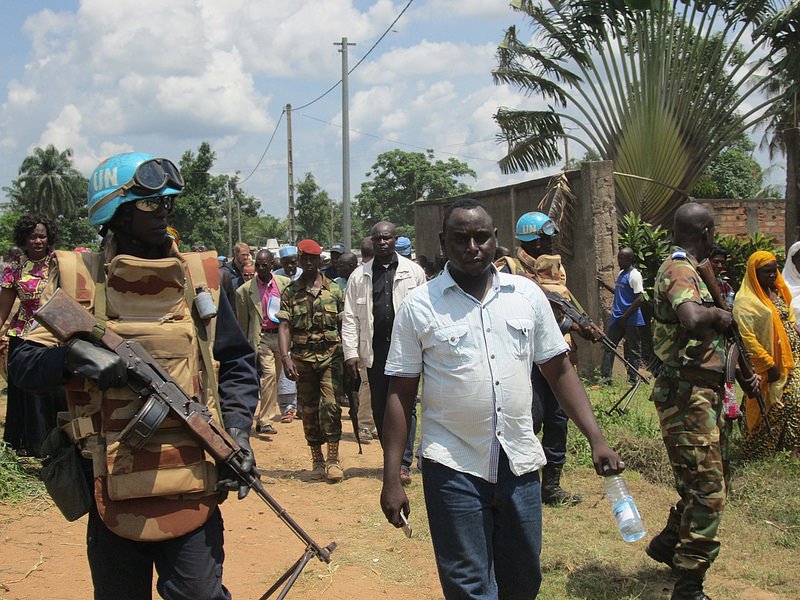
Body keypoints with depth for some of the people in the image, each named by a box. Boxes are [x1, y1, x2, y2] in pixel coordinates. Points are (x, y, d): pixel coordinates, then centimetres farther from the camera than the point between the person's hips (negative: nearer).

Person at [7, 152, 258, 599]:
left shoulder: (200, 277, 5)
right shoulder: (79, 279, 1)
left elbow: (237, 364, 9)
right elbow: (24, 363, -1)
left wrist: (237, 434, -4)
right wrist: (73, 356, -21)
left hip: (190, 483, 0)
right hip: (111, 486, 0)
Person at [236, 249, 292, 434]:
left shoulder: (285, 283, 4)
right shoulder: (246, 290, -2)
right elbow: (242, 322, 3)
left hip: (281, 335, 4)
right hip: (262, 338, -3)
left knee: (274, 378, 11)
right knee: (269, 374, -18)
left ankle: (262, 418, 27)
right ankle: (266, 421, -14)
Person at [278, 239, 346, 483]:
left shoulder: (334, 290, 6)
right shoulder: (290, 292, 5)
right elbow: (284, 326, -2)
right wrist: (285, 357, -14)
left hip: (331, 356, -1)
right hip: (302, 358, 1)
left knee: (330, 404, -13)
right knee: (308, 410, 8)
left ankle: (333, 460, -6)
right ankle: (317, 459, 19)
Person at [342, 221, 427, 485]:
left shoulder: (414, 272, 4)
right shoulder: (359, 276, 8)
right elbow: (350, 317, 7)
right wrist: (351, 352, -1)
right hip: (375, 349, 3)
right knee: (379, 407, 8)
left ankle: (404, 463, -4)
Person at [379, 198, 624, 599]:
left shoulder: (527, 294, 4)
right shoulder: (419, 306, -4)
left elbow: (560, 371, 8)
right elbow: (400, 393, -2)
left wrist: (596, 439, -1)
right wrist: (391, 478, -6)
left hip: (520, 462, 3)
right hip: (454, 466, -3)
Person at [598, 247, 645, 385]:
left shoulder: (634, 275, -14)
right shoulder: (621, 273, 14)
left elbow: (640, 299, -20)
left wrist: (625, 316, -19)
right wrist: (604, 284, 14)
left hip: (631, 320, -9)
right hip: (617, 318, 9)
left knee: (633, 350, 1)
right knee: (609, 346, 6)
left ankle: (633, 380, 7)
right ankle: (605, 377, 11)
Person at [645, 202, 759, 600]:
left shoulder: (686, 268, 18)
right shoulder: (680, 270, -16)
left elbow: (708, 335, 26)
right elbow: (692, 320, -39)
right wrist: (718, 313, -17)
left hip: (703, 393, 11)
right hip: (687, 394, -11)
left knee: (708, 484, 21)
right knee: (707, 491, -9)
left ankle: (665, 545, 37)